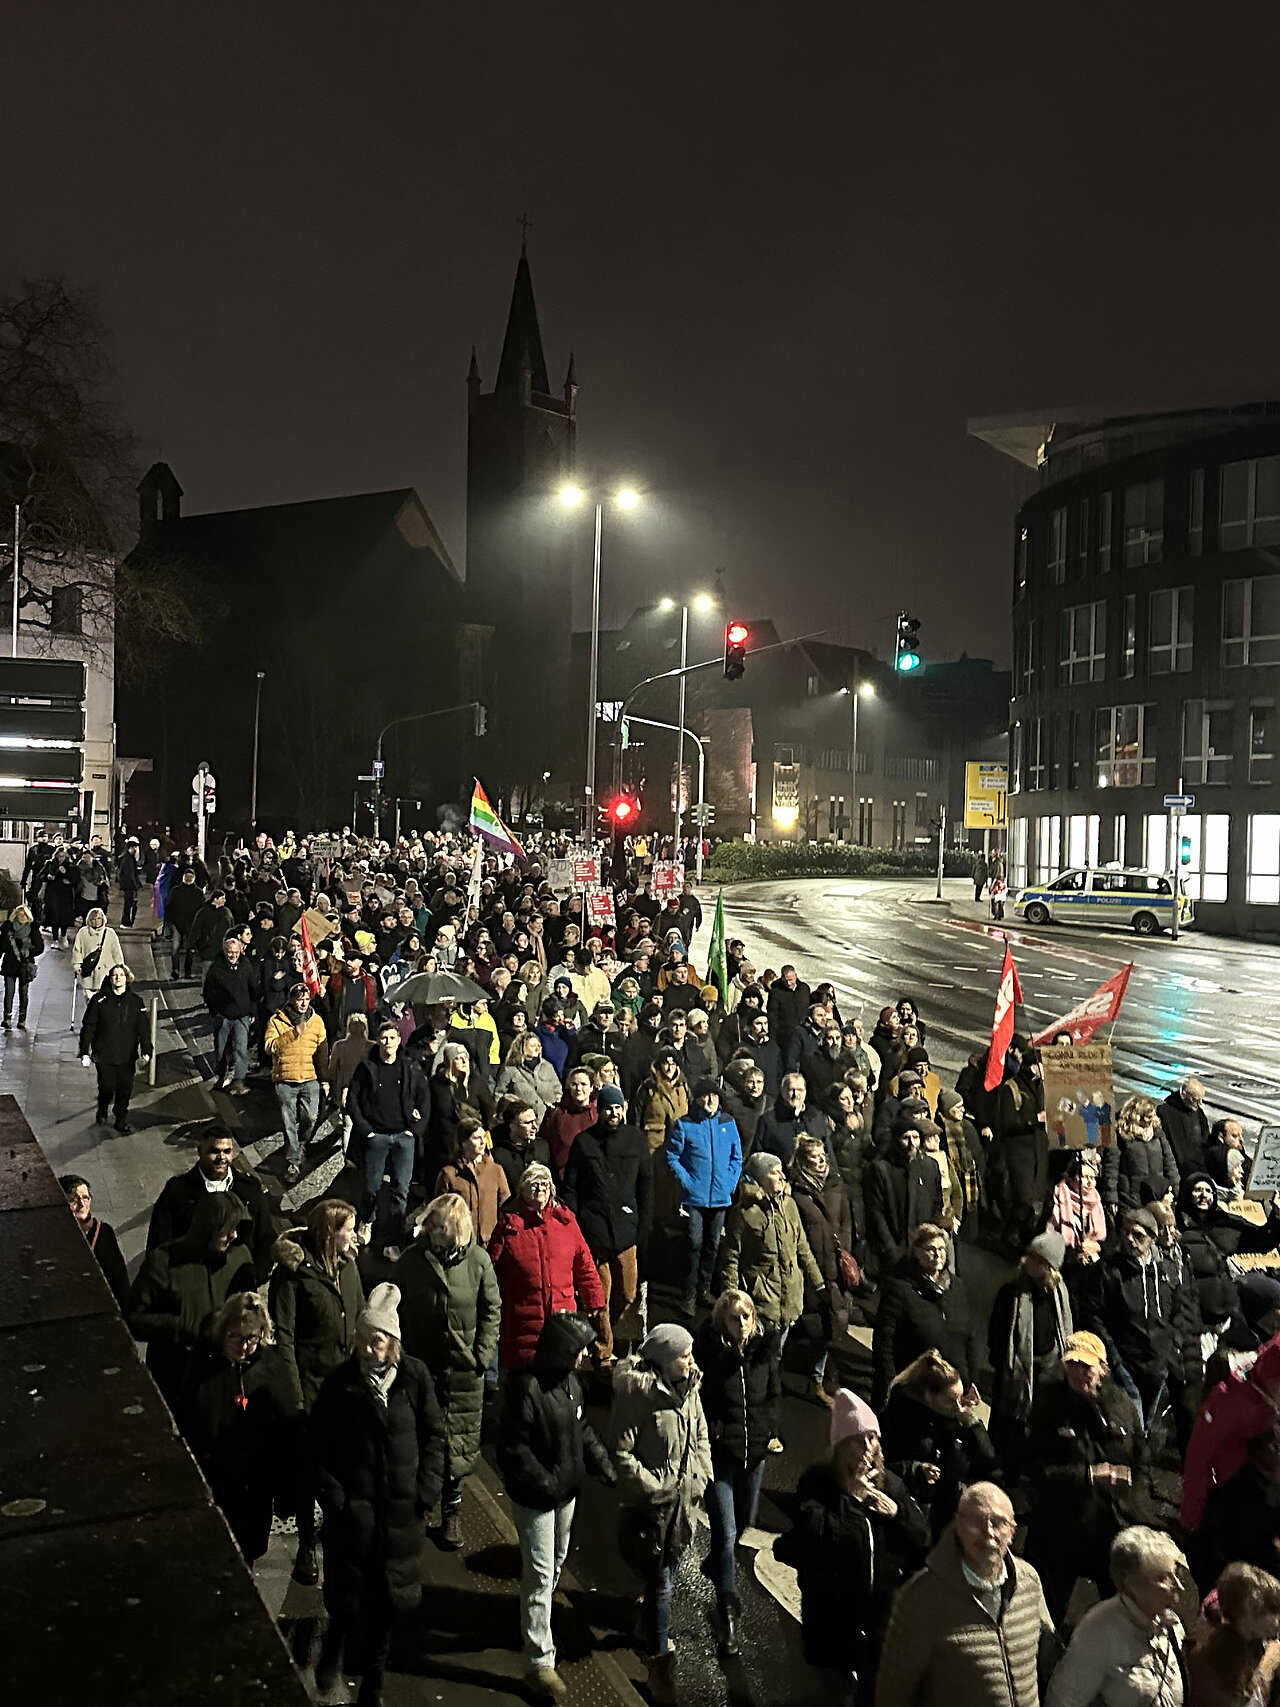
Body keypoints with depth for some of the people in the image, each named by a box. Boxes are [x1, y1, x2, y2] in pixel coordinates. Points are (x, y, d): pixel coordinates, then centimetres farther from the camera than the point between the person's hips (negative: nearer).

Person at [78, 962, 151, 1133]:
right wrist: (84, 1052, 0)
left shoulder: (135, 1001, 1)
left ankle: (122, 1122, 19)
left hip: (127, 1056, 1)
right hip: (104, 1055, -1)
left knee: (125, 1090, 3)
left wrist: (146, 1052, -8)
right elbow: (88, 1027, 2)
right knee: (107, 1088, 5)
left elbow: (143, 1028, 2)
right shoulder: (99, 1000, -3)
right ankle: (102, 1113, 35)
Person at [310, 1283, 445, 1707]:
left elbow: (434, 1435, 3)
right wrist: (333, 1495, -10)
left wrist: (426, 1489, -3)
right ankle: (334, 1644, 39)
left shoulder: (414, 1378, -6)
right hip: (352, 1509, -1)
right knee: (347, 1599, 4)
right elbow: (319, 1446, -3)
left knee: (385, 1602, 11)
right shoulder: (340, 1383, -9)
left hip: (400, 1510, 2)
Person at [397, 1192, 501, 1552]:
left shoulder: (478, 1260, -6)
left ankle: (451, 1511, 25)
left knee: (459, 1442, 8)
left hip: (464, 1366, 0)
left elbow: (491, 1310, 3)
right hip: (418, 1365, 0)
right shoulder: (411, 1260, -5)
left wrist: (483, 1354, -4)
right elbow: (396, 1310, 4)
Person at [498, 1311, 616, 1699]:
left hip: (566, 1490, 8)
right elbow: (512, 1447, -24)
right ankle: (540, 1662, 8)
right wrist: (543, 1482, -26)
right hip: (534, 1498, -8)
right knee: (540, 1575, -2)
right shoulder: (526, 1387, -27)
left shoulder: (571, 1381, -1)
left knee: (557, 1563, 24)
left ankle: (535, 1622, 45)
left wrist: (601, 1462, 2)